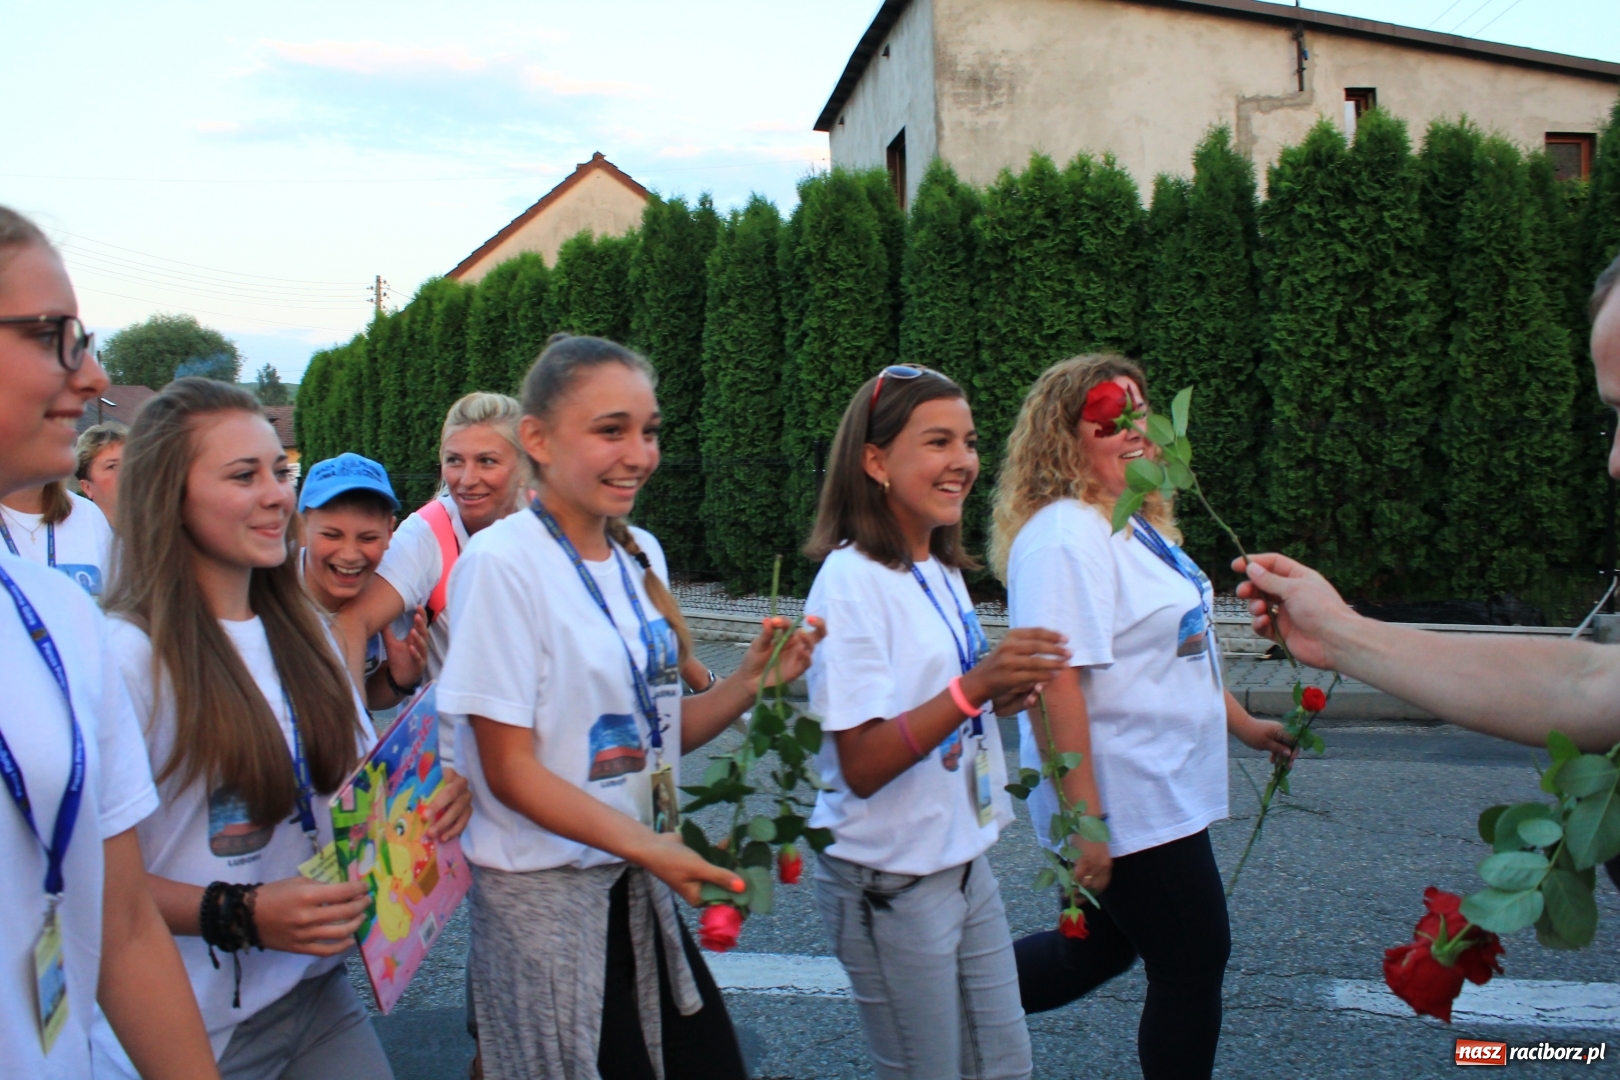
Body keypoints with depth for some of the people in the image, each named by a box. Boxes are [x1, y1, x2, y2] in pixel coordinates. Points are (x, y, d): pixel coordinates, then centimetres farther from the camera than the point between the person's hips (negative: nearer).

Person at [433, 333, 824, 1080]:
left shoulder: (641, 555, 3)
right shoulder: (502, 563, -16)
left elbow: (656, 732, 7)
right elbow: (509, 769, -17)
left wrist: (751, 680, -9)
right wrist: (646, 845, -25)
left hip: (639, 886, 7)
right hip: (543, 897, -6)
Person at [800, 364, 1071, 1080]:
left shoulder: (944, 574, 7)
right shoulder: (852, 579, -18)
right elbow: (862, 766, -23)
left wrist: (1007, 688, -1)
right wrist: (974, 685, -34)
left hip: (964, 864, 8)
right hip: (889, 885, -8)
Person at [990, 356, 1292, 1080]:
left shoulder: (1135, 525, 10)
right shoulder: (1065, 538, -22)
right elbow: (1053, 682, -28)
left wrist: (1243, 725, 25)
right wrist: (1083, 821, -29)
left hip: (1162, 791, 10)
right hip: (1125, 807, -9)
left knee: (1100, 948, 20)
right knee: (1194, 965, 7)